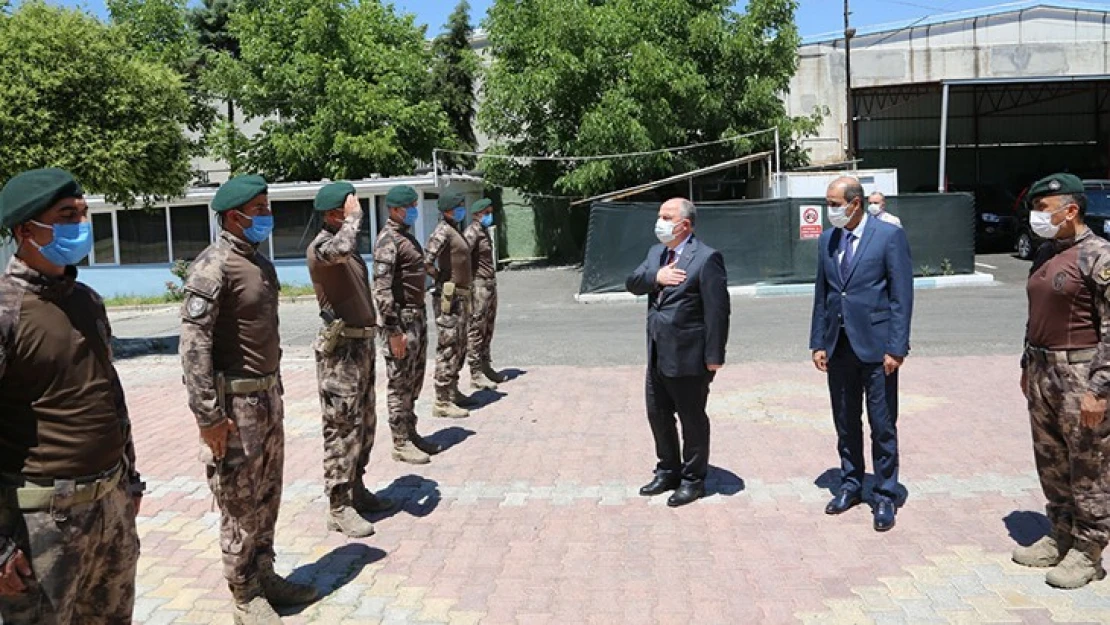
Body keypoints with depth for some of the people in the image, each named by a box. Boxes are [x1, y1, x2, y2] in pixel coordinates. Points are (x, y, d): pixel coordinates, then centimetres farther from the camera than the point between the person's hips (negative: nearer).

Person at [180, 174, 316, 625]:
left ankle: (264, 575, 32)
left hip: (269, 395, 8)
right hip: (235, 402, -8)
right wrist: (208, 416, -22)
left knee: (267, 498, 17)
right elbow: (194, 344, -20)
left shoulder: (261, 263, 12)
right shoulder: (212, 267, -16)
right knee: (240, 505, 4)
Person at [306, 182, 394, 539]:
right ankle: (340, 507, 3)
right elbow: (340, 251, -41)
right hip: (340, 348, -9)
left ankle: (356, 490, 28)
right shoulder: (320, 246, -14)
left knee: (364, 424, 16)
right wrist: (353, 216, -23)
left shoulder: (346, 244, 15)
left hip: (361, 343, 9)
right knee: (342, 428, -4)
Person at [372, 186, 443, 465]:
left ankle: (411, 433, 26)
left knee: (414, 381, 15)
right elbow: (381, 289, -21)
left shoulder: (407, 236, 14)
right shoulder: (388, 240, -15)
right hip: (401, 318, -9)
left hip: (418, 316, 9)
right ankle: (401, 444, 8)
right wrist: (393, 331, -23)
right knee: (400, 384, -1)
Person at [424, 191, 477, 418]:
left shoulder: (455, 231, 15)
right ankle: (442, 403, -3)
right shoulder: (443, 231, -14)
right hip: (449, 297, -10)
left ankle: (453, 392, 28)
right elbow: (426, 262, -27)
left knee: (459, 348, 17)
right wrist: (441, 278, -13)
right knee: (448, 350, -7)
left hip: (461, 296, 10)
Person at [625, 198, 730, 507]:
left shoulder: (707, 258, -13)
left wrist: (714, 356, -17)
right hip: (658, 355, 8)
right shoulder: (655, 252, 12)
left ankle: (693, 479, 23)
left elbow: (717, 310, -16)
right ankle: (668, 471, 35)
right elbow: (632, 283, 5)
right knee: (658, 415, 17)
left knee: (692, 419, 7)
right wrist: (655, 278, -15)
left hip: (688, 357, -8)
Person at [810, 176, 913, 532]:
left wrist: (896, 347, -14)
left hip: (875, 346, -5)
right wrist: (818, 342, 6)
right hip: (838, 347, 5)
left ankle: (885, 496, 17)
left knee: (883, 427, 5)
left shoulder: (889, 235, -7)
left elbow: (902, 295, -9)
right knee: (845, 423, 14)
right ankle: (851, 486, 29)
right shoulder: (827, 240, 9)